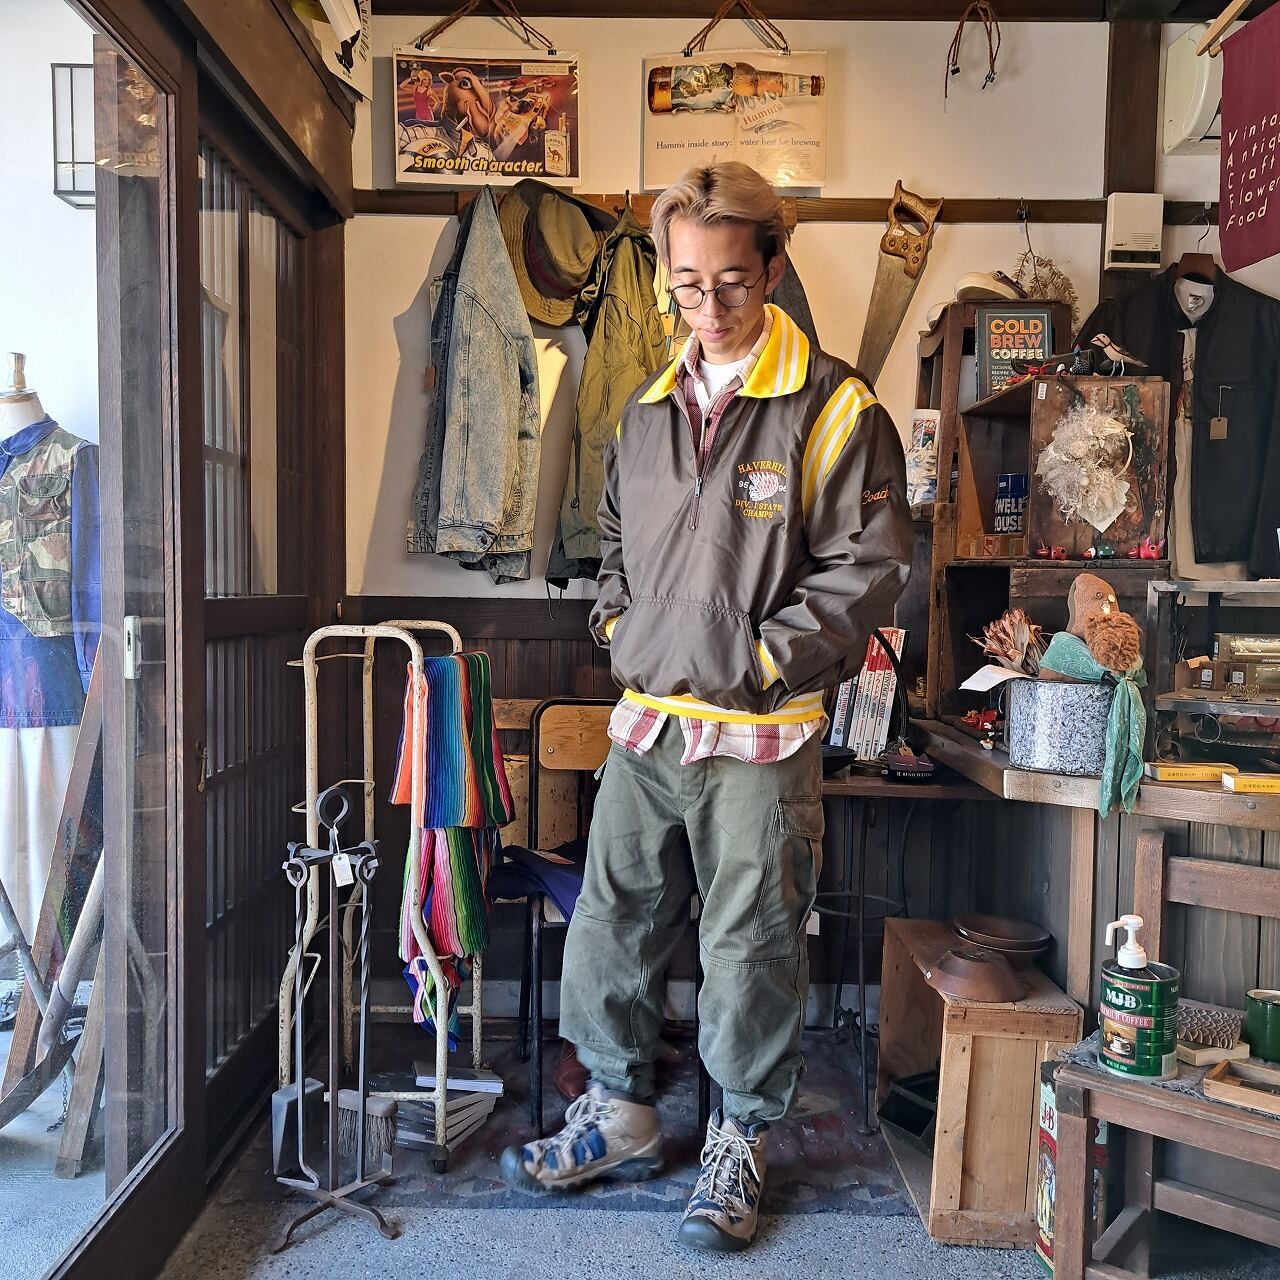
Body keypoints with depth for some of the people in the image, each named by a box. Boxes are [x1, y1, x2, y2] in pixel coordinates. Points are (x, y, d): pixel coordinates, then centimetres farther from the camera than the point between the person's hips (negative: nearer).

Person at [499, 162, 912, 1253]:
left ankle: (742, 1141, 29)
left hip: (761, 737, -5)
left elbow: (869, 567, -11)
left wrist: (756, 660, -14)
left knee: (753, 947, 6)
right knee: (610, 924, 13)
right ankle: (619, 1114, 35)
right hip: (645, 724, 6)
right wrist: (619, 624, 9)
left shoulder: (834, 408, -7)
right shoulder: (650, 410, 12)